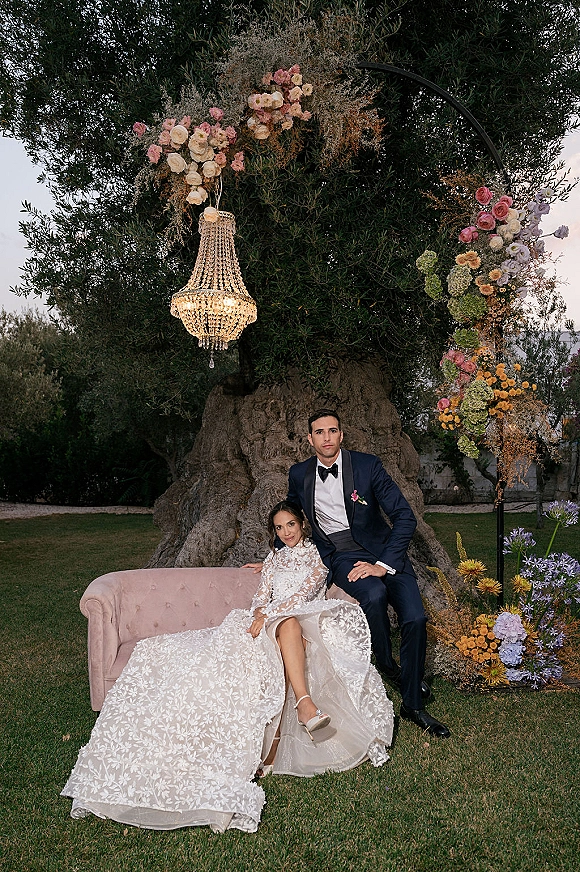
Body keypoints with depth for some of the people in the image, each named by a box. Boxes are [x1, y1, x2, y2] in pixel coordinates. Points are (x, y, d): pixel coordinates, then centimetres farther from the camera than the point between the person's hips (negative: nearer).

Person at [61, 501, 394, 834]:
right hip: (268, 627, 3)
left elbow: (303, 594, -5)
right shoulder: (274, 559, 27)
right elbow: (261, 598, 14)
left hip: (305, 625, -3)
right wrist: (259, 615, -12)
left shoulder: (317, 557, 12)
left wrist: (267, 615, -19)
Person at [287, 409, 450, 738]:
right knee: (374, 594, -33)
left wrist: (384, 564, -20)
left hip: (383, 551, 0)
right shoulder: (299, 475, 1)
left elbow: (405, 517, -10)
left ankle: (413, 705, 3)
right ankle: (388, 666, -4)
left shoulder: (368, 465, -7)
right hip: (340, 556, 0)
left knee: (415, 618, -19)